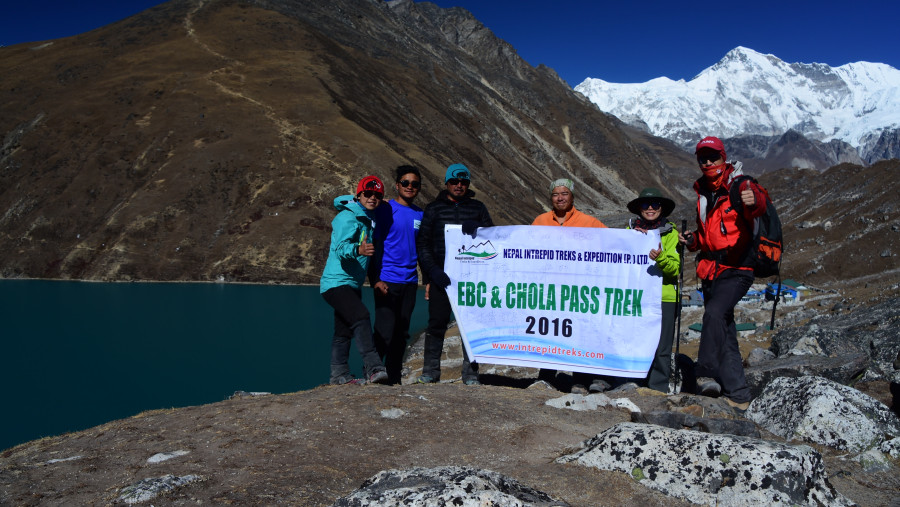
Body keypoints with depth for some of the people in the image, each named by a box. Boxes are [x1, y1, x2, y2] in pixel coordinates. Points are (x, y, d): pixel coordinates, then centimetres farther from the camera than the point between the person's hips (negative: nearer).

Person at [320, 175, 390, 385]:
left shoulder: (366, 219, 13)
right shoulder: (348, 218, -14)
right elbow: (340, 247, -28)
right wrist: (358, 250, -46)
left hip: (352, 284, 10)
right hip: (337, 282, -9)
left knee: (345, 330, 11)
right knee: (361, 317, -25)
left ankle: (340, 374, 18)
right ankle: (374, 368, -32)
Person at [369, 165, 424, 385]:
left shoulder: (420, 214, 12)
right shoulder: (385, 209, -3)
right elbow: (375, 245, -6)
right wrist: (375, 279, -13)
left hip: (410, 282, 5)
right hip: (387, 281, -5)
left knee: (402, 333, 10)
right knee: (385, 331, -7)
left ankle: (394, 378, 20)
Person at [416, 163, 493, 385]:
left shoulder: (478, 207, 14)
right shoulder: (434, 208, 10)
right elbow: (422, 243, 5)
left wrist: (477, 227, -15)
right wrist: (432, 270, -9)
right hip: (441, 275, -1)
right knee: (437, 323, 0)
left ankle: (470, 373, 10)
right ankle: (430, 371, 11)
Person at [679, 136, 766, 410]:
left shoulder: (739, 185, -7)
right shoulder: (702, 192, 14)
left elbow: (759, 203, -31)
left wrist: (753, 200, -54)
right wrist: (693, 241, 6)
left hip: (736, 269, -7)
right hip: (711, 271, 7)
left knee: (715, 312, -30)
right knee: (724, 330, 10)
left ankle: (707, 374, -25)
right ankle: (738, 395, 18)